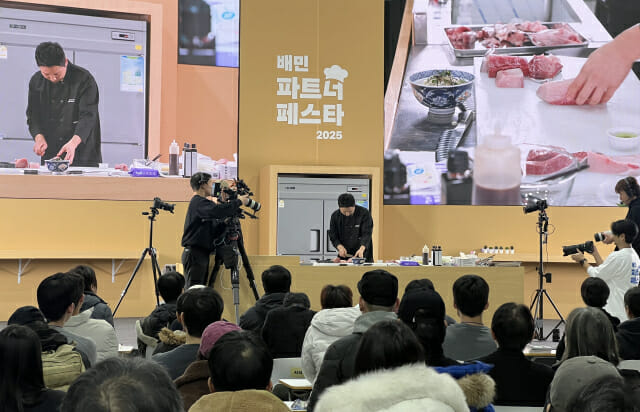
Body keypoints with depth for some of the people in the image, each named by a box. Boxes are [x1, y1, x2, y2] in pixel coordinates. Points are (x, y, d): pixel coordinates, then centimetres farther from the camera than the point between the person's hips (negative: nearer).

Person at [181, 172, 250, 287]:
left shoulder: (199, 202, 21)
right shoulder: (198, 202, -10)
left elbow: (214, 231, 17)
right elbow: (218, 211, -28)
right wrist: (239, 202, -16)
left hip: (202, 254, 10)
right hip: (194, 253, -10)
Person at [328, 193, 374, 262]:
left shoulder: (364, 214, -12)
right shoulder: (335, 216, -3)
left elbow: (366, 234, -19)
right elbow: (333, 236, 1)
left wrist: (361, 249, -36)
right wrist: (340, 247, -18)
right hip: (345, 256, 2)